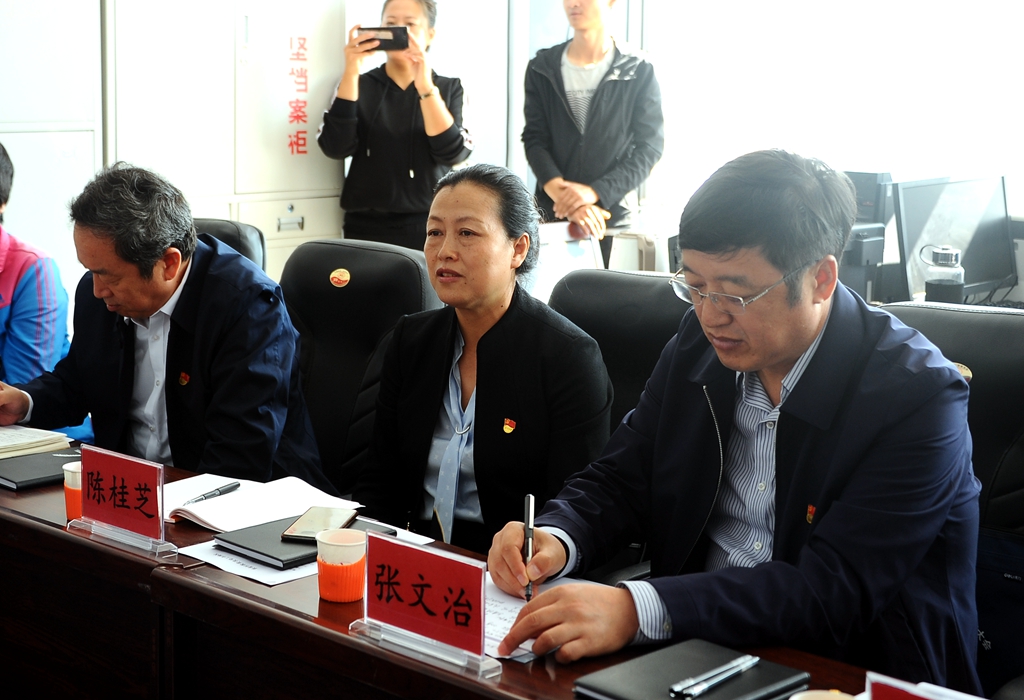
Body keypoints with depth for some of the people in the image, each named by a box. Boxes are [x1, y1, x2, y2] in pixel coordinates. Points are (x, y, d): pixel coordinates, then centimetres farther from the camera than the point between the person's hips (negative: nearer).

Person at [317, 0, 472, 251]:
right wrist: (351, 72, -18)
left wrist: (425, 87, -21)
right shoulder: (359, 84, 4)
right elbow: (335, 148, -12)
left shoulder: (448, 88, 5)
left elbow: (453, 153, -12)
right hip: (367, 229, 0)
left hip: (430, 229, 0)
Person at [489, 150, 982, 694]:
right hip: (696, 643, 6)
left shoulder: (916, 395, -18)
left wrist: (637, 608, -38)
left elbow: (835, 591, -26)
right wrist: (556, 540, -17)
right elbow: (619, 478, 7)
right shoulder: (697, 341, 1)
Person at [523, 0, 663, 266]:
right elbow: (534, 140, 1)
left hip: (614, 216, -2)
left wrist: (595, 191, -17)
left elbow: (650, 146, -4)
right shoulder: (542, 68, 6)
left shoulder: (639, 71, -1)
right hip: (552, 214, 2)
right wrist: (564, 195, -18)